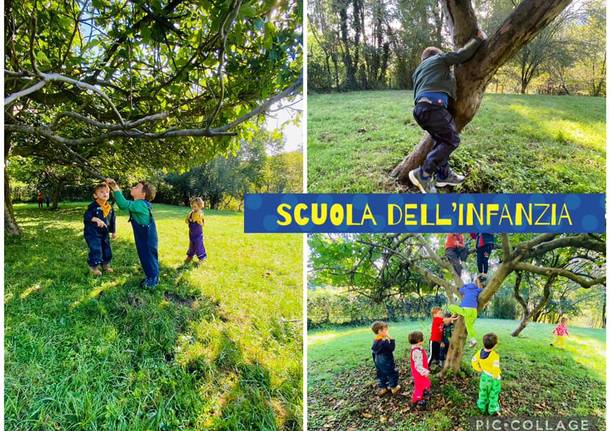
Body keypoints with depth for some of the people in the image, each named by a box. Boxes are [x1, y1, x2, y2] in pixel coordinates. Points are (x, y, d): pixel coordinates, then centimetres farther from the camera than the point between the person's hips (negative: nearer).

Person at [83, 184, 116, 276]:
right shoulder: (93, 206, -16)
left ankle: (105, 265, 33)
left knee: (107, 249, 13)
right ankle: (93, 267, 12)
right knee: (96, 250, -9)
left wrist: (113, 231, 17)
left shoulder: (110, 207, 2)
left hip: (105, 233, 6)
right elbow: (86, 216, -27)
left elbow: (112, 220, 13)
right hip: (93, 233, -6)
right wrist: (96, 219, -42)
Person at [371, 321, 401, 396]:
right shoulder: (385, 342, -26)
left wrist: (376, 362, 19)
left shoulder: (375, 341, 1)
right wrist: (391, 340, -19)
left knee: (381, 375, 18)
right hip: (387, 363, -7)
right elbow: (392, 348, -24)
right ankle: (394, 388, 25)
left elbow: (374, 354, 8)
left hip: (378, 363, 7)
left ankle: (382, 388, 28)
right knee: (392, 374, 12)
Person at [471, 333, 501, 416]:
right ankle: (493, 411, 31)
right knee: (493, 395, 16)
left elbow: (474, 361, -2)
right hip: (493, 378, -5)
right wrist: (496, 376, -15)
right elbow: (496, 368, -35)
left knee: (483, 392, 22)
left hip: (484, 376, 5)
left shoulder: (480, 352, -13)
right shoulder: (495, 356, -32)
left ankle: (482, 408, 37)